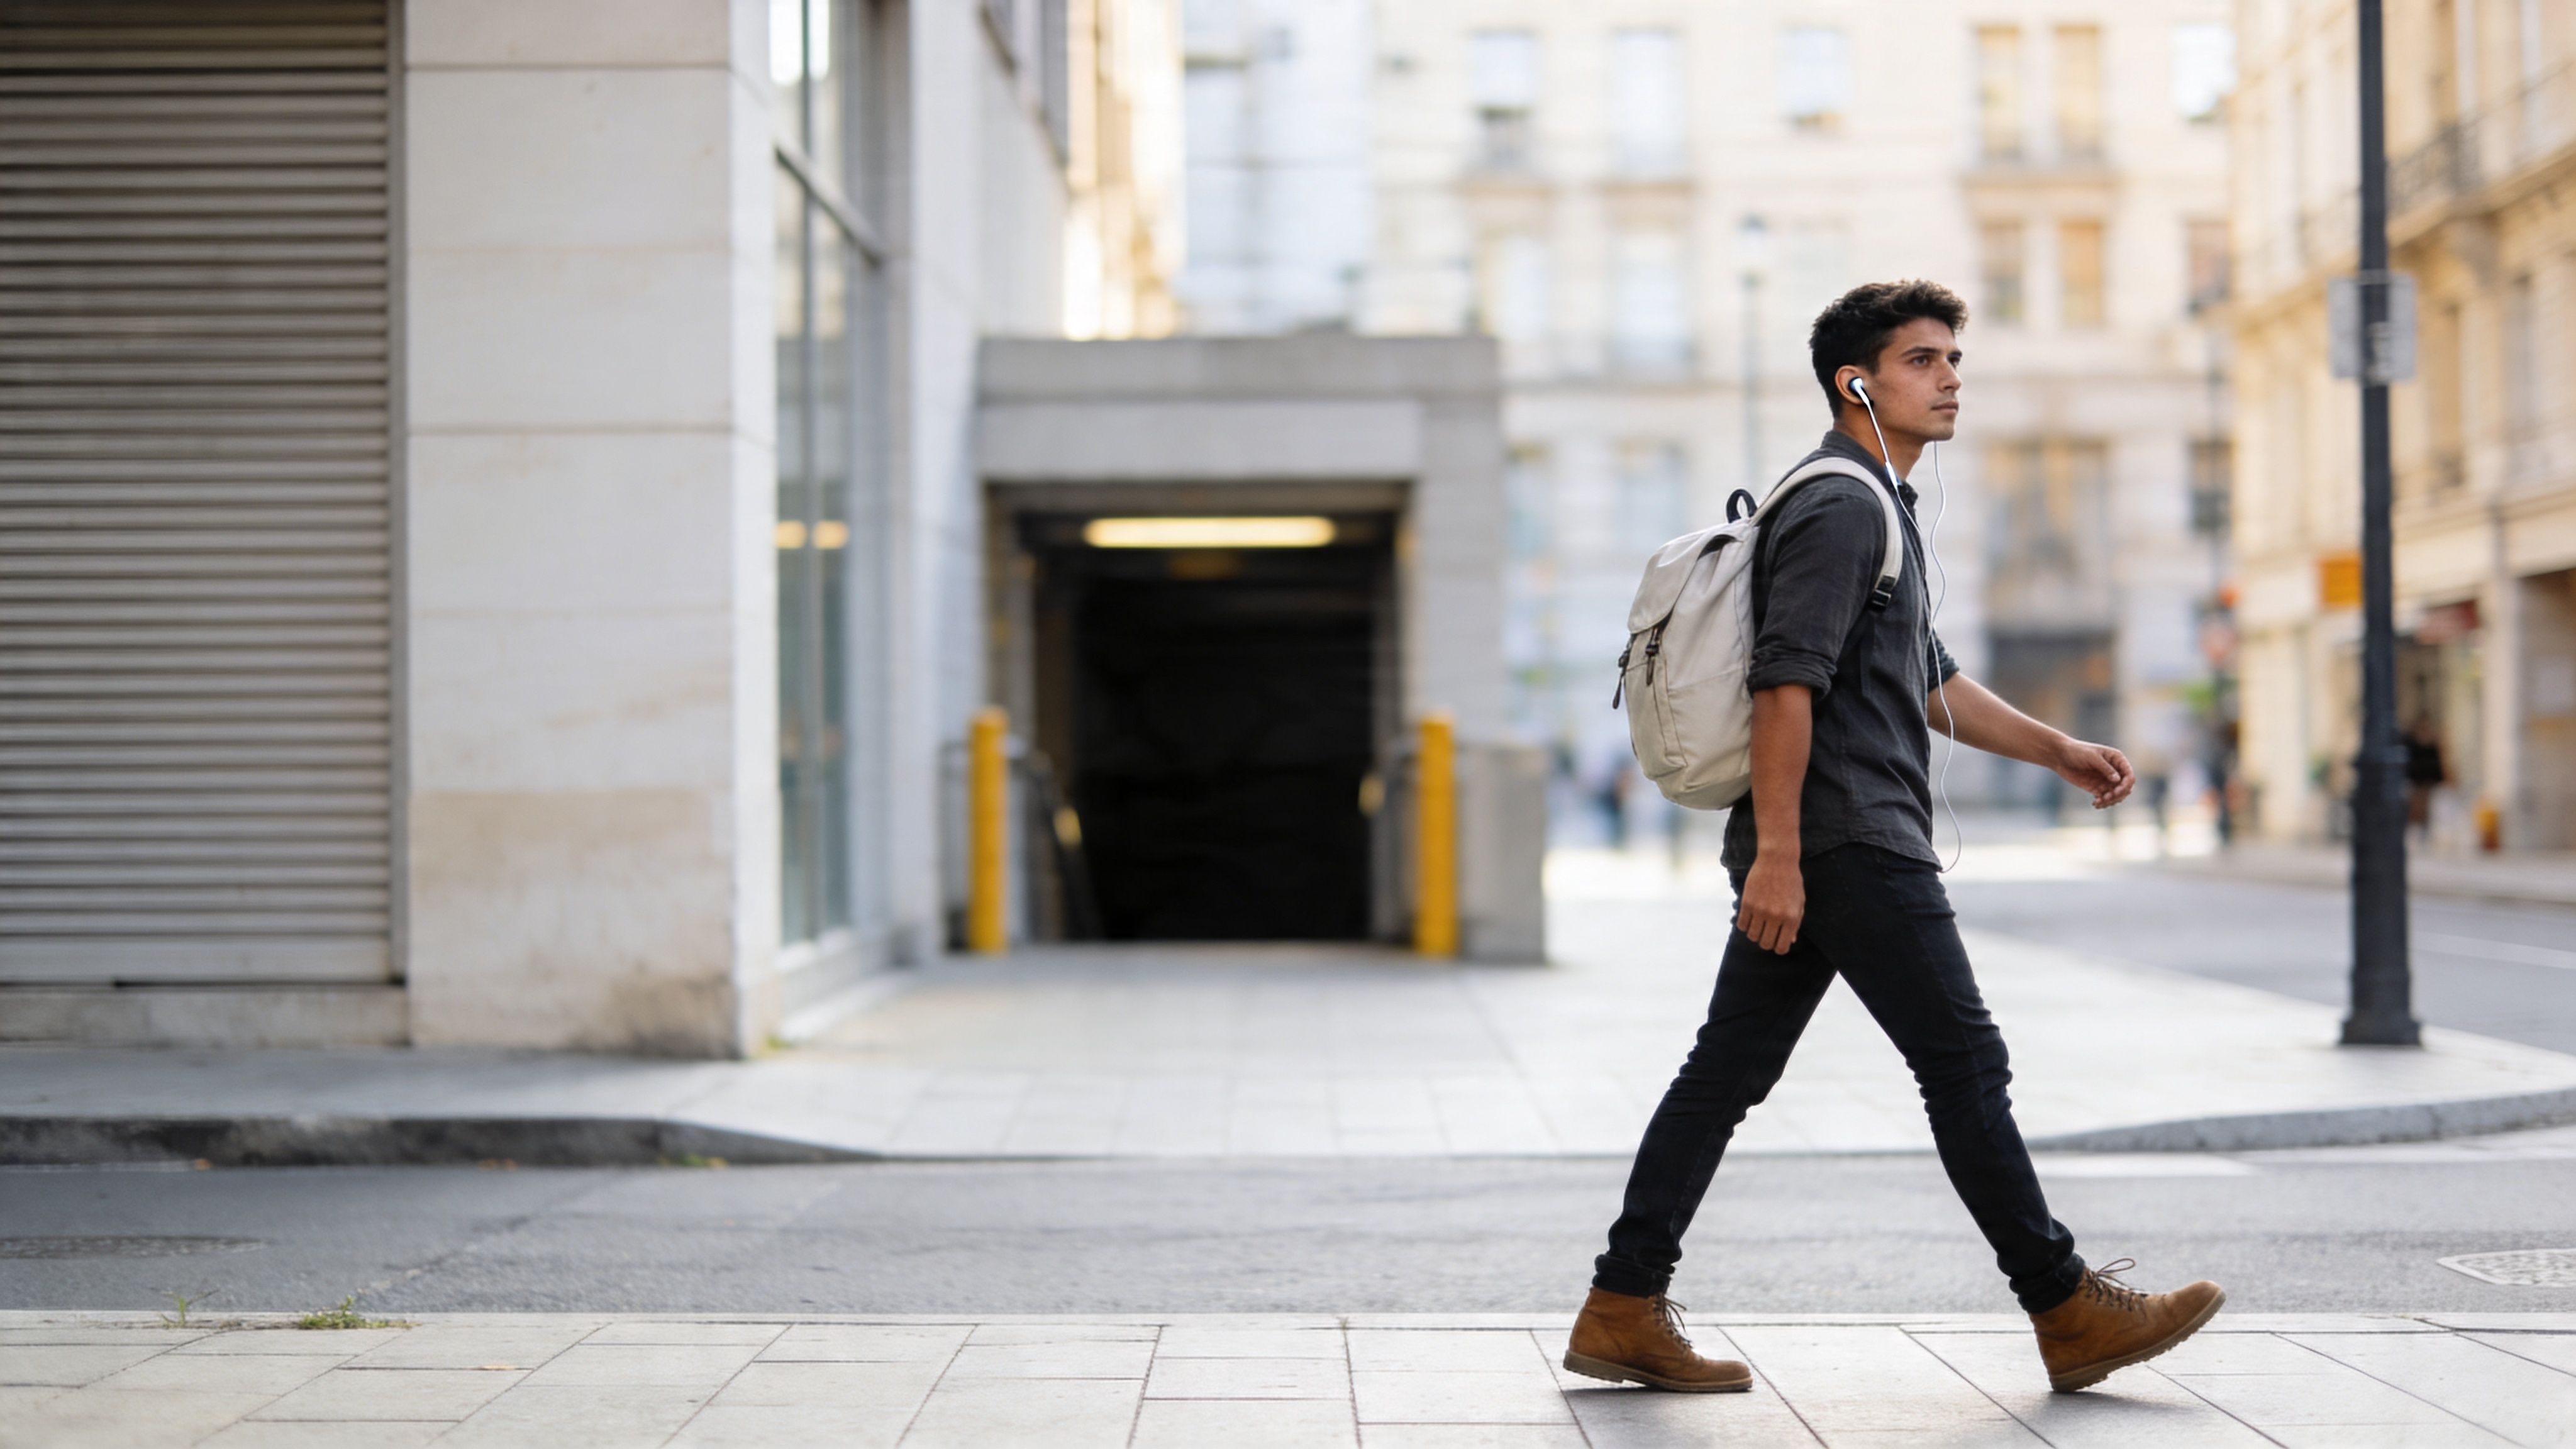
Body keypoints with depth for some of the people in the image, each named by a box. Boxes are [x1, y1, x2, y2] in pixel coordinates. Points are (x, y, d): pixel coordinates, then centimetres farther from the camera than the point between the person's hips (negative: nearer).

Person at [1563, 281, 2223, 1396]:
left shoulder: (1878, 508, 24)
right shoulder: (1841, 505, -11)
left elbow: (1928, 681, 31)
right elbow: (1786, 682, -20)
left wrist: (2058, 750, 25)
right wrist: (1777, 853, -24)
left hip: (1808, 852, 10)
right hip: (1849, 844, -10)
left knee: (1727, 1072, 6)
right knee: (1964, 1065, -3)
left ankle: (1623, 1311, 7)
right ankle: (2067, 1311, 5)